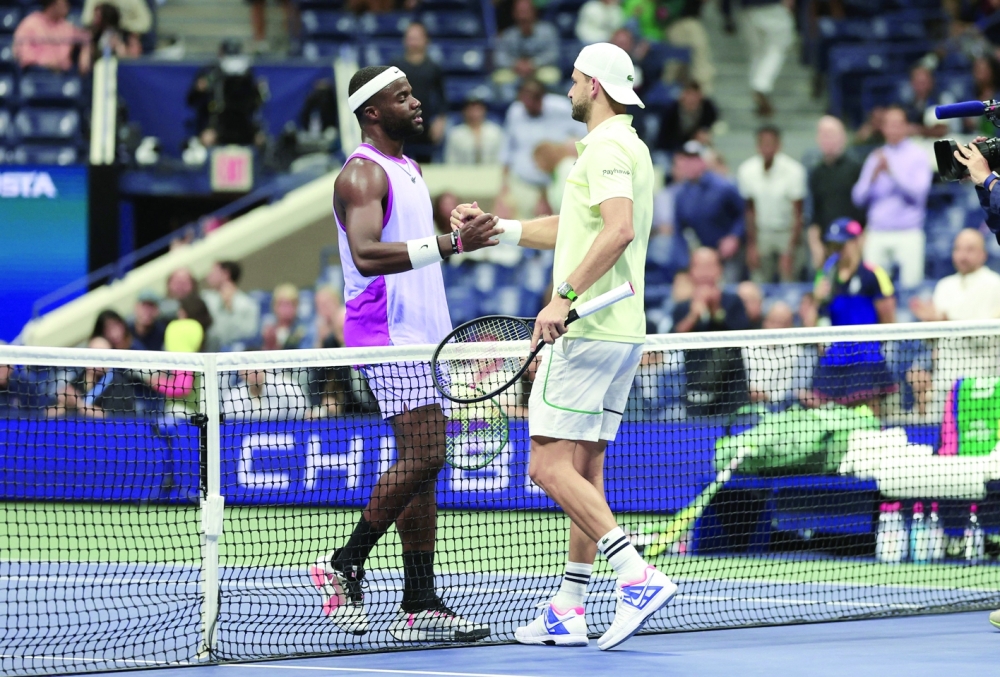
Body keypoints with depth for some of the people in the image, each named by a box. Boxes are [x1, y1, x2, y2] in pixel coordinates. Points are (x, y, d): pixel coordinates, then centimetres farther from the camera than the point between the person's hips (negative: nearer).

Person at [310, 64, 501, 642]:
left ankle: (420, 606, 3)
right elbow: (366, 254, -26)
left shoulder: (411, 169, 20)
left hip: (423, 338, 9)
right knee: (423, 457, -17)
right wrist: (451, 243, -30)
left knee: (423, 465, 4)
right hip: (390, 337, -9)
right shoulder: (363, 173, -11)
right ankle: (344, 564, -4)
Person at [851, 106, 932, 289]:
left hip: (908, 234, -3)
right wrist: (874, 176, -5)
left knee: (910, 285, -10)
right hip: (877, 234, 3)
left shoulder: (918, 156, 4)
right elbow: (859, 198, 11)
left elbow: (919, 191, -9)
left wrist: (892, 171, -13)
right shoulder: (875, 158, 15)